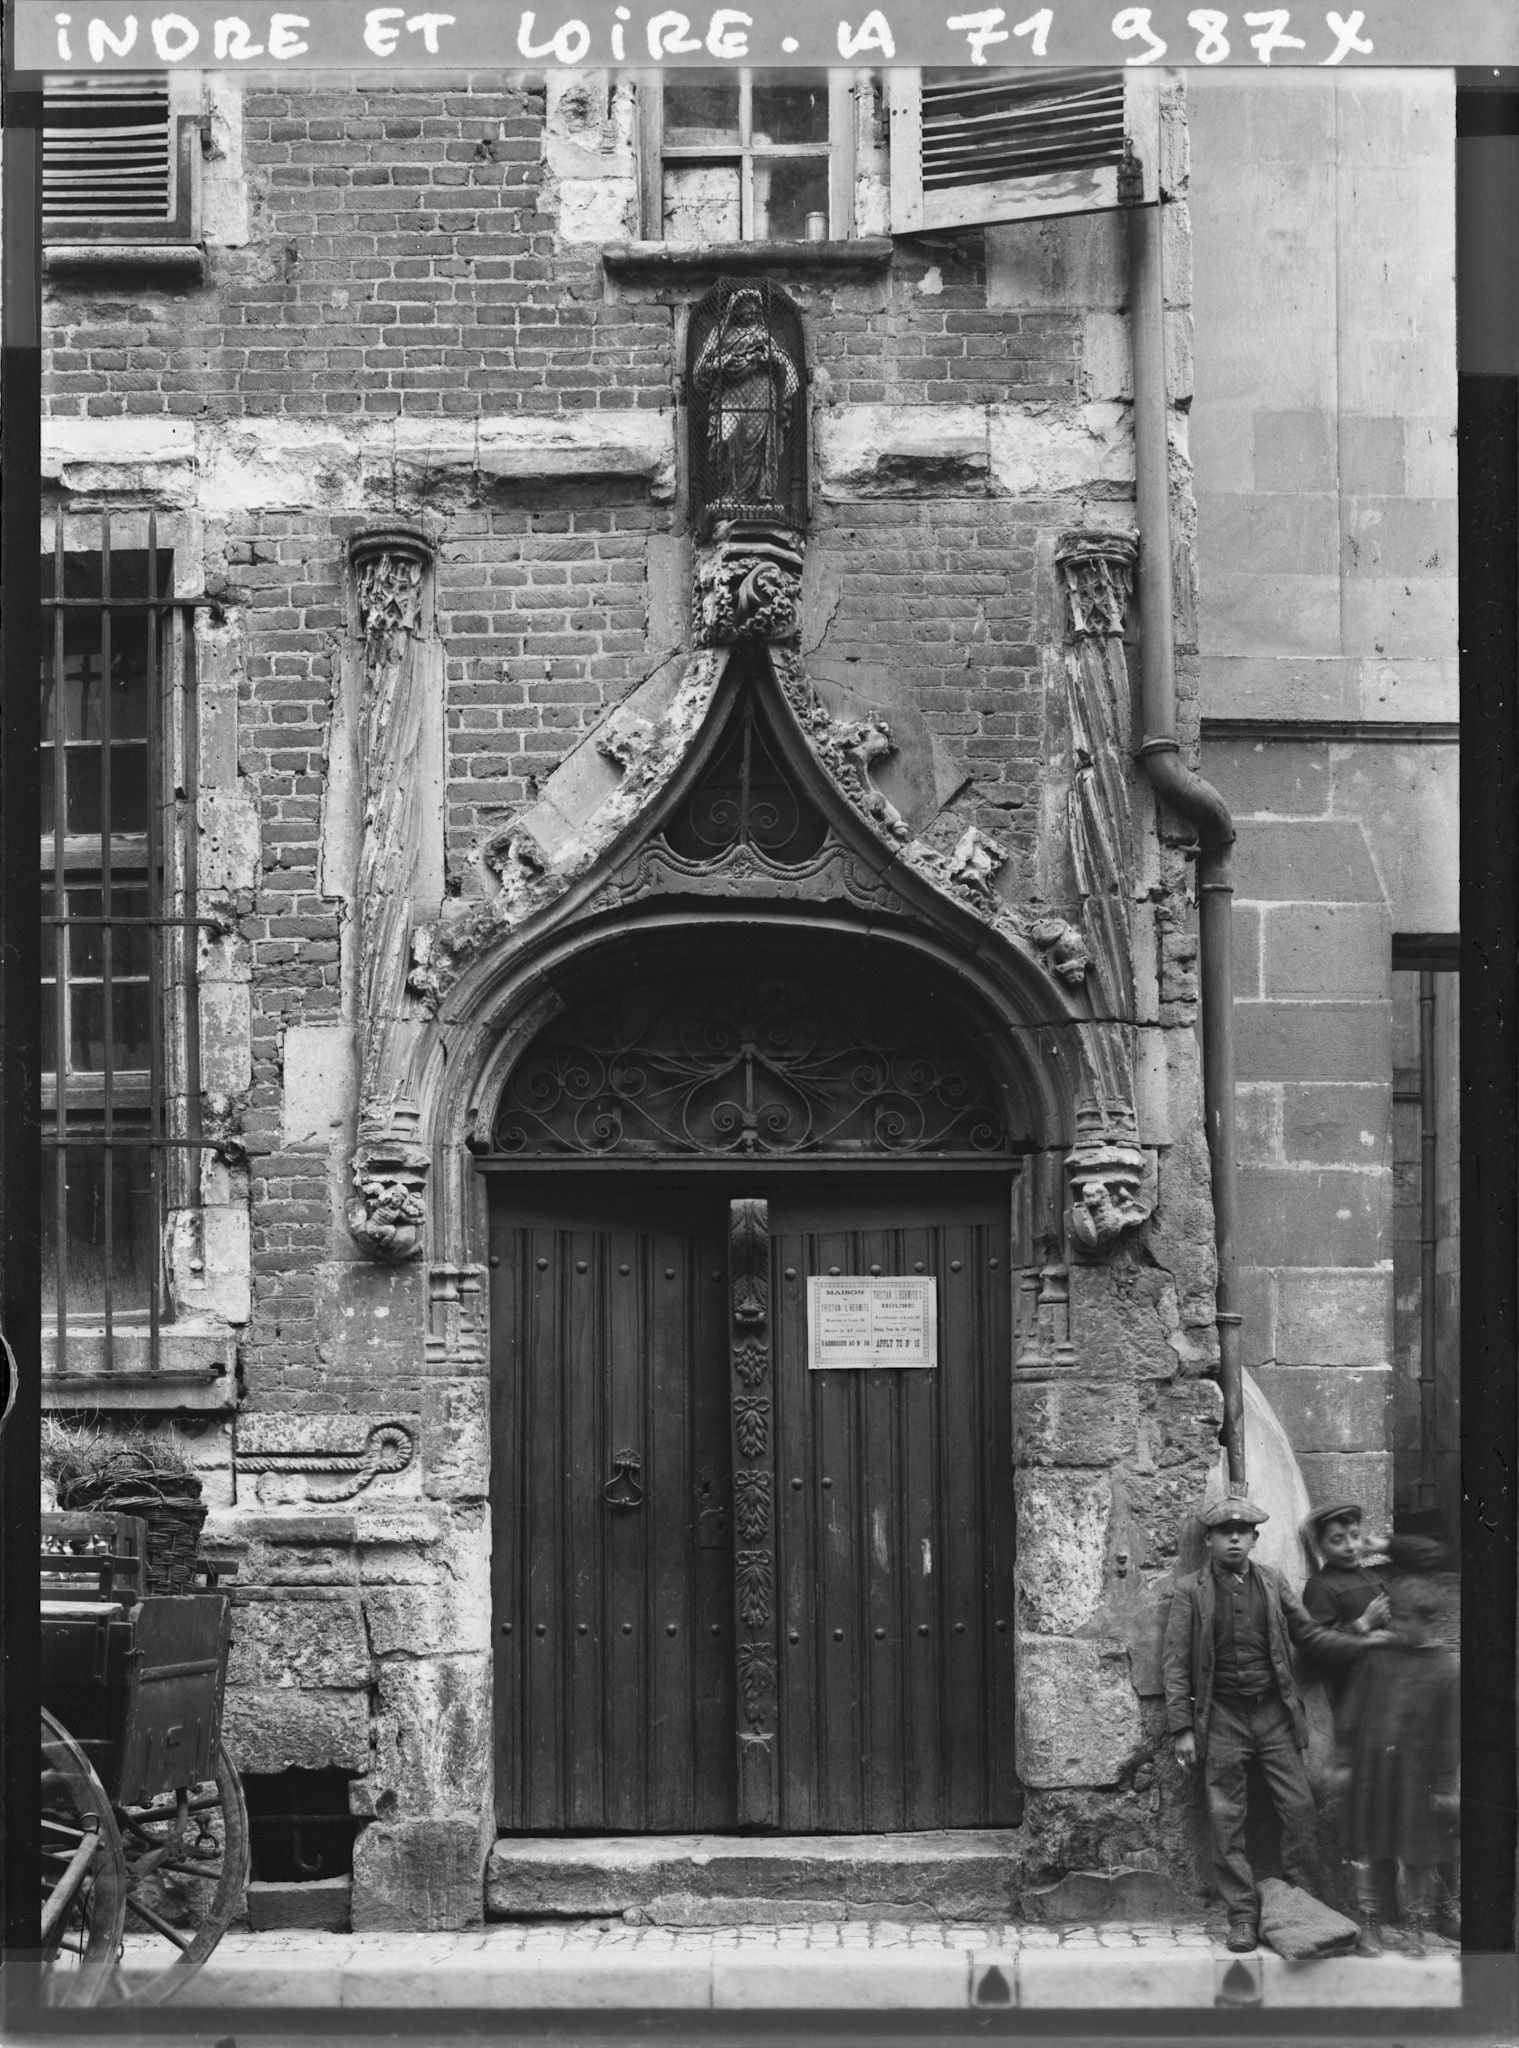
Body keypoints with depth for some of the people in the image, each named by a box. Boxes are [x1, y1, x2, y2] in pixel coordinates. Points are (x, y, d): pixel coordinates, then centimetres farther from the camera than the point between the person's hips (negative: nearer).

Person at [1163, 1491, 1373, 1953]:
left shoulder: (1273, 1583, 8)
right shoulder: (1190, 1591, -1)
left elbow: (1310, 1635, 10)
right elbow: (1176, 1663, -2)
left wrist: (1366, 1642, -4)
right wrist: (1182, 1729, -7)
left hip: (1274, 1711, 2)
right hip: (1221, 1716, -2)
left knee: (1299, 1809, 0)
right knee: (1226, 1820, -1)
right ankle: (1243, 1916, 8)